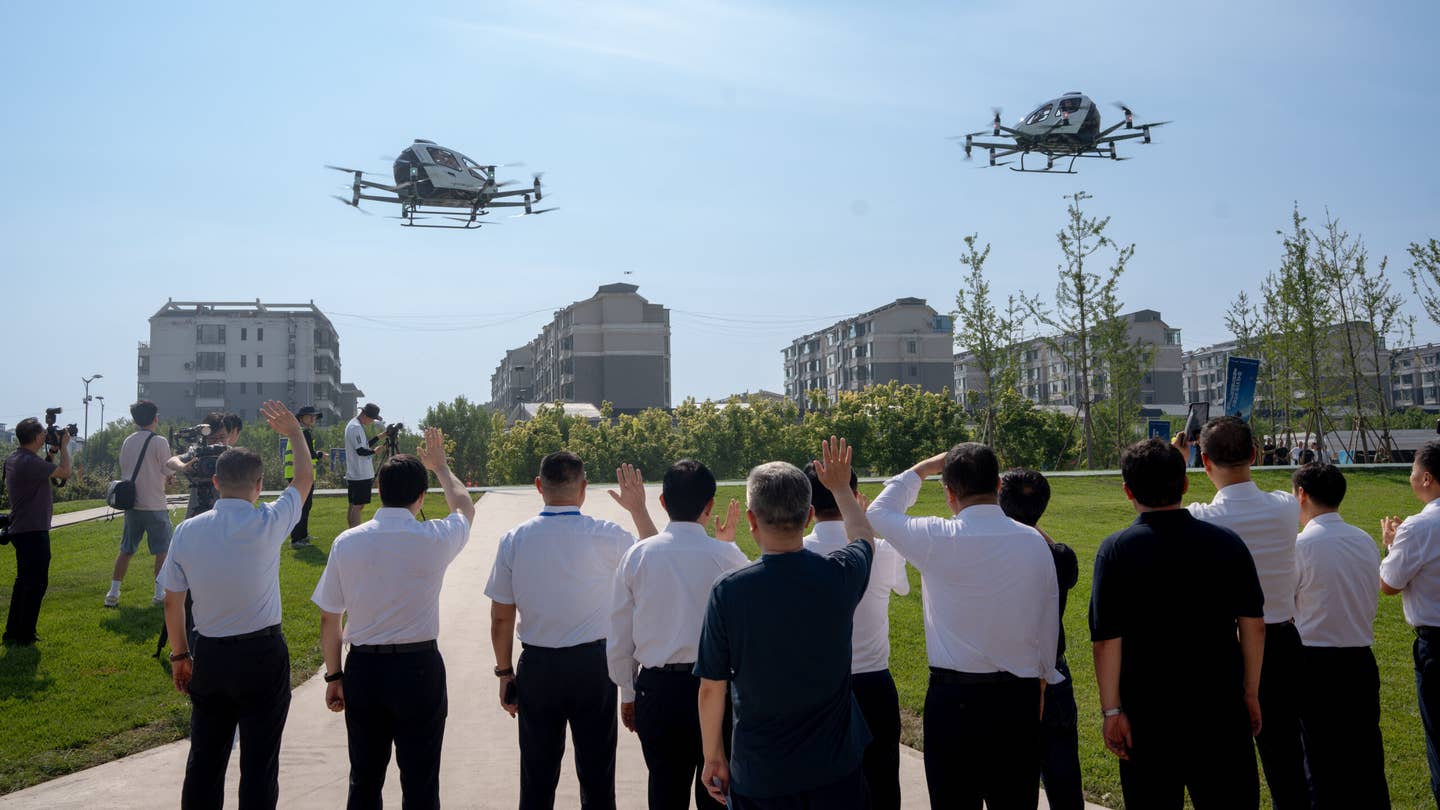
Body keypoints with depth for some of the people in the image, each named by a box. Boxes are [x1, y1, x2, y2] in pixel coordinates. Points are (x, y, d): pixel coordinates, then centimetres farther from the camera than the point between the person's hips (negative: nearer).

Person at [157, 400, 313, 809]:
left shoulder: (187, 531, -5)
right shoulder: (267, 524, -15)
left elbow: (172, 601, 2)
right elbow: (304, 479, 2)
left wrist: (179, 654, 15)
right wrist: (295, 432, 16)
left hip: (208, 655, 4)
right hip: (262, 655, -4)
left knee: (205, 759, 17)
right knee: (259, 762, 6)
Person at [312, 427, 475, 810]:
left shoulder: (347, 542, -5)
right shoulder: (435, 539, -10)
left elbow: (329, 619, 0)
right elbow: (464, 507, 15)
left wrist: (334, 676, 13)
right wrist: (439, 465, 31)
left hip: (363, 668, 3)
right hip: (418, 668, -2)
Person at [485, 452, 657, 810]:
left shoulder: (514, 540, -8)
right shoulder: (606, 536, -13)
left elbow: (501, 618, -2)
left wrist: (505, 672, 10)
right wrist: (638, 509, 12)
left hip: (537, 667, 1)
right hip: (593, 664, -1)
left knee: (537, 778, 15)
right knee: (596, 773, 14)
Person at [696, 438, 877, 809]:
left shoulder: (728, 591, -18)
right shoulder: (840, 574, -13)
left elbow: (712, 687, -9)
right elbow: (865, 537, 13)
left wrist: (713, 757, 7)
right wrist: (841, 487, 29)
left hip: (759, 775, -1)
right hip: (836, 768, 2)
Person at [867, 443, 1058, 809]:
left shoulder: (938, 539, -13)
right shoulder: (1036, 542, 0)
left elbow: (879, 511, 6)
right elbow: (1049, 626, 8)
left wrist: (921, 469, 17)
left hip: (955, 698, -4)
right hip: (1021, 697, 4)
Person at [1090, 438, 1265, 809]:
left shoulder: (1116, 550, -10)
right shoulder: (1227, 542, -2)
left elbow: (1107, 640, -12)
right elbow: (1253, 625, 2)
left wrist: (1112, 710, -6)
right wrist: (1250, 693, 13)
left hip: (1147, 712, -2)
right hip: (1221, 706, 2)